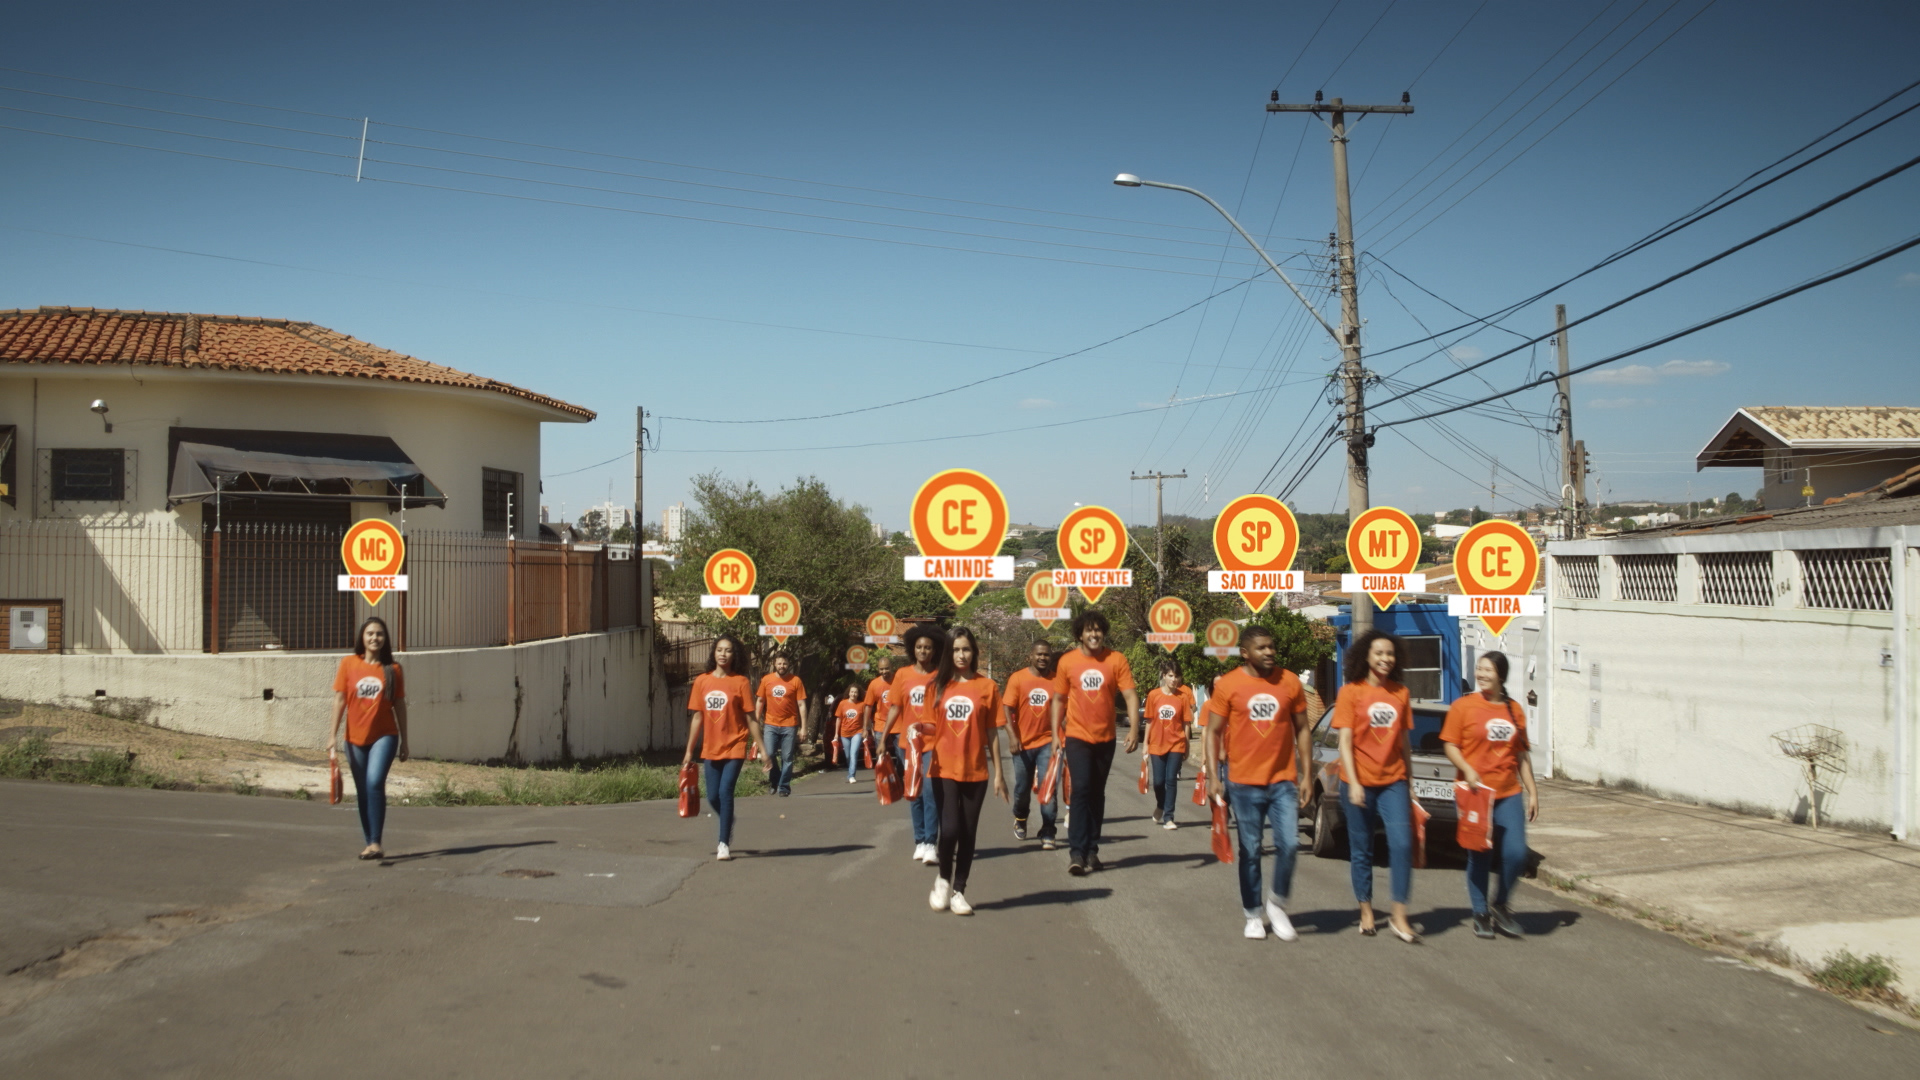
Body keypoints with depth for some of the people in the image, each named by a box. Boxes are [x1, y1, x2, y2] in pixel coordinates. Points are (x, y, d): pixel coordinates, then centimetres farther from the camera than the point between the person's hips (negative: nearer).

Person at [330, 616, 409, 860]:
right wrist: (334, 734, -3)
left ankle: (376, 843, -18)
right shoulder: (348, 664, 2)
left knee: (375, 783, -20)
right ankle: (369, 843, 19)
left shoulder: (393, 669, 1)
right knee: (362, 792, 8)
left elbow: (400, 706, 5)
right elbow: (339, 699, 3)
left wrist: (404, 742, 7)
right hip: (355, 738, 2)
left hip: (384, 736, -2)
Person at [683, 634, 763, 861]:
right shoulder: (702, 681, 3)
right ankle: (728, 823, 39)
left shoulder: (740, 682, -6)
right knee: (713, 797, 8)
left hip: (734, 747, -4)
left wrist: (763, 750, -7)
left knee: (725, 792, -12)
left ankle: (724, 844, -1)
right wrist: (689, 751, 9)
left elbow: (751, 719, -4)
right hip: (711, 749, 4)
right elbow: (697, 717, 8)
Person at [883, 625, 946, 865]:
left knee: (931, 790, -12)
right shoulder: (902, 675, 6)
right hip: (908, 742, 3)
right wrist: (884, 738, 4)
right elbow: (895, 708, 8)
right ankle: (920, 842, 19)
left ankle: (930, 844, -11)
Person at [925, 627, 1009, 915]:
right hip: (944, 769, 0)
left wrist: (998, 773, 3)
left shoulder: (987, 686, 1)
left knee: (968, 833, 4)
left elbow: (992, 733, 3)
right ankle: (943, 880, 13)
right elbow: (930, 725, 10)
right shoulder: (938, 685, 4)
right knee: (950, 829, -12)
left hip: (975, 771, 0)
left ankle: (959, 891, 17)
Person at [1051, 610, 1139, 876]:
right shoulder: (1067, 662, -2)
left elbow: (1130, 696, -9)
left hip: (1105, 738, 1)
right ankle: (1076, 852, -13)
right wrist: (1055, 734, 5)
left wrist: (1134, 728, -22)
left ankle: (1091, 850, 21)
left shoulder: (1116, 660, -5)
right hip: (1077, 737, -1)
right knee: (1081, 788, -14)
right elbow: (1059, 699, 7)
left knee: (1097, 793, 11)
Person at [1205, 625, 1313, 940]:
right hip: (1245, 783, -1)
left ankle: (1277, 903, 16)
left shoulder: (1290, 682, 2)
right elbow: (1213, 732, -1)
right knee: (1249, 851, 6)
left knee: (1288, 845, -8)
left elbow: (1302, 729, 9)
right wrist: (1213, 777, -8)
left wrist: (1306, 775, 5)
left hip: (1283, 781, 1)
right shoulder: (1228, 685, -4)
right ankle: (1252, 914, 21)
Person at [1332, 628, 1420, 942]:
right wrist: (1353, 783, -14)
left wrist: (1409, 783, 16)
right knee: (1361, 849, 6)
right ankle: (1366, 911, 20)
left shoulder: (1400, 693, 8)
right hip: (1360, 783, -2)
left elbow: (1405, 742, 15)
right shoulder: (1351, 692, -2)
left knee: (1402, 844, -11)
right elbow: (1345, 742, -6)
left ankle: (1399, 916, -6)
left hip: (1393, 781, 2)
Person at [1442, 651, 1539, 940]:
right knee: (1479, 857, 3)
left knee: (1516, 853, -6)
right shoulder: (1463, 706, -3)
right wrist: (1467, 769, -20)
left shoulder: (1514, 710, 9)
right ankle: (1480, 914, 18)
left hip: (1509, 793, 3)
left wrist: (1532, 791, 12)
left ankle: (1501, 905, 18)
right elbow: (1450, 745, -3)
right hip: (1475, 793, -3)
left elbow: (1521, 754, 15)